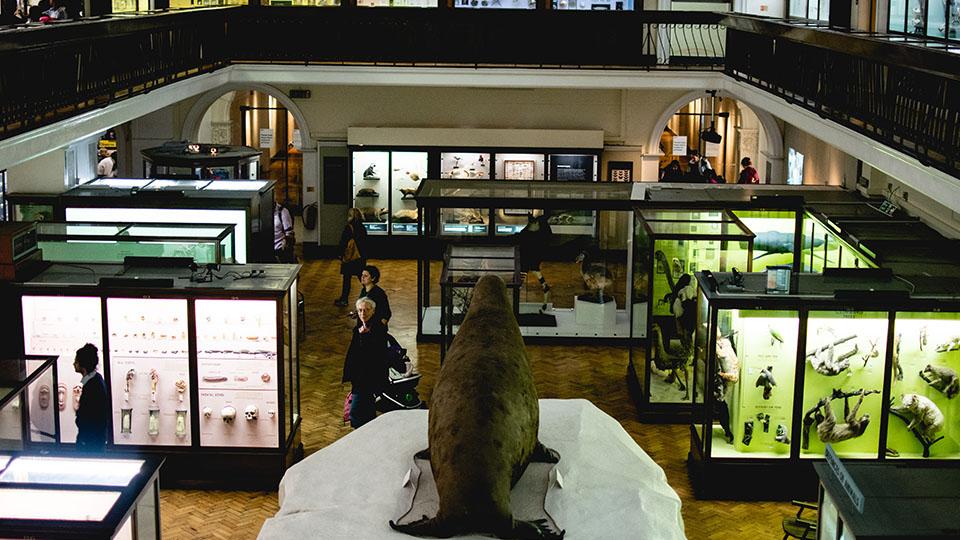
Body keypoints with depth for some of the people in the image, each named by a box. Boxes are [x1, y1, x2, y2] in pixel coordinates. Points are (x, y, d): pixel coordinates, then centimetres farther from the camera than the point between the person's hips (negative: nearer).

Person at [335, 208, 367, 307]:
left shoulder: (348, 228, -15)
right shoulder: (362, 228, 3)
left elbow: (343, 243, -14)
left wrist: (341, 257, -6)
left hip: (349, 257, -6)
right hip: (361, 257, 6)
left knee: (347, 279, 2)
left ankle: (344, 300, 8)